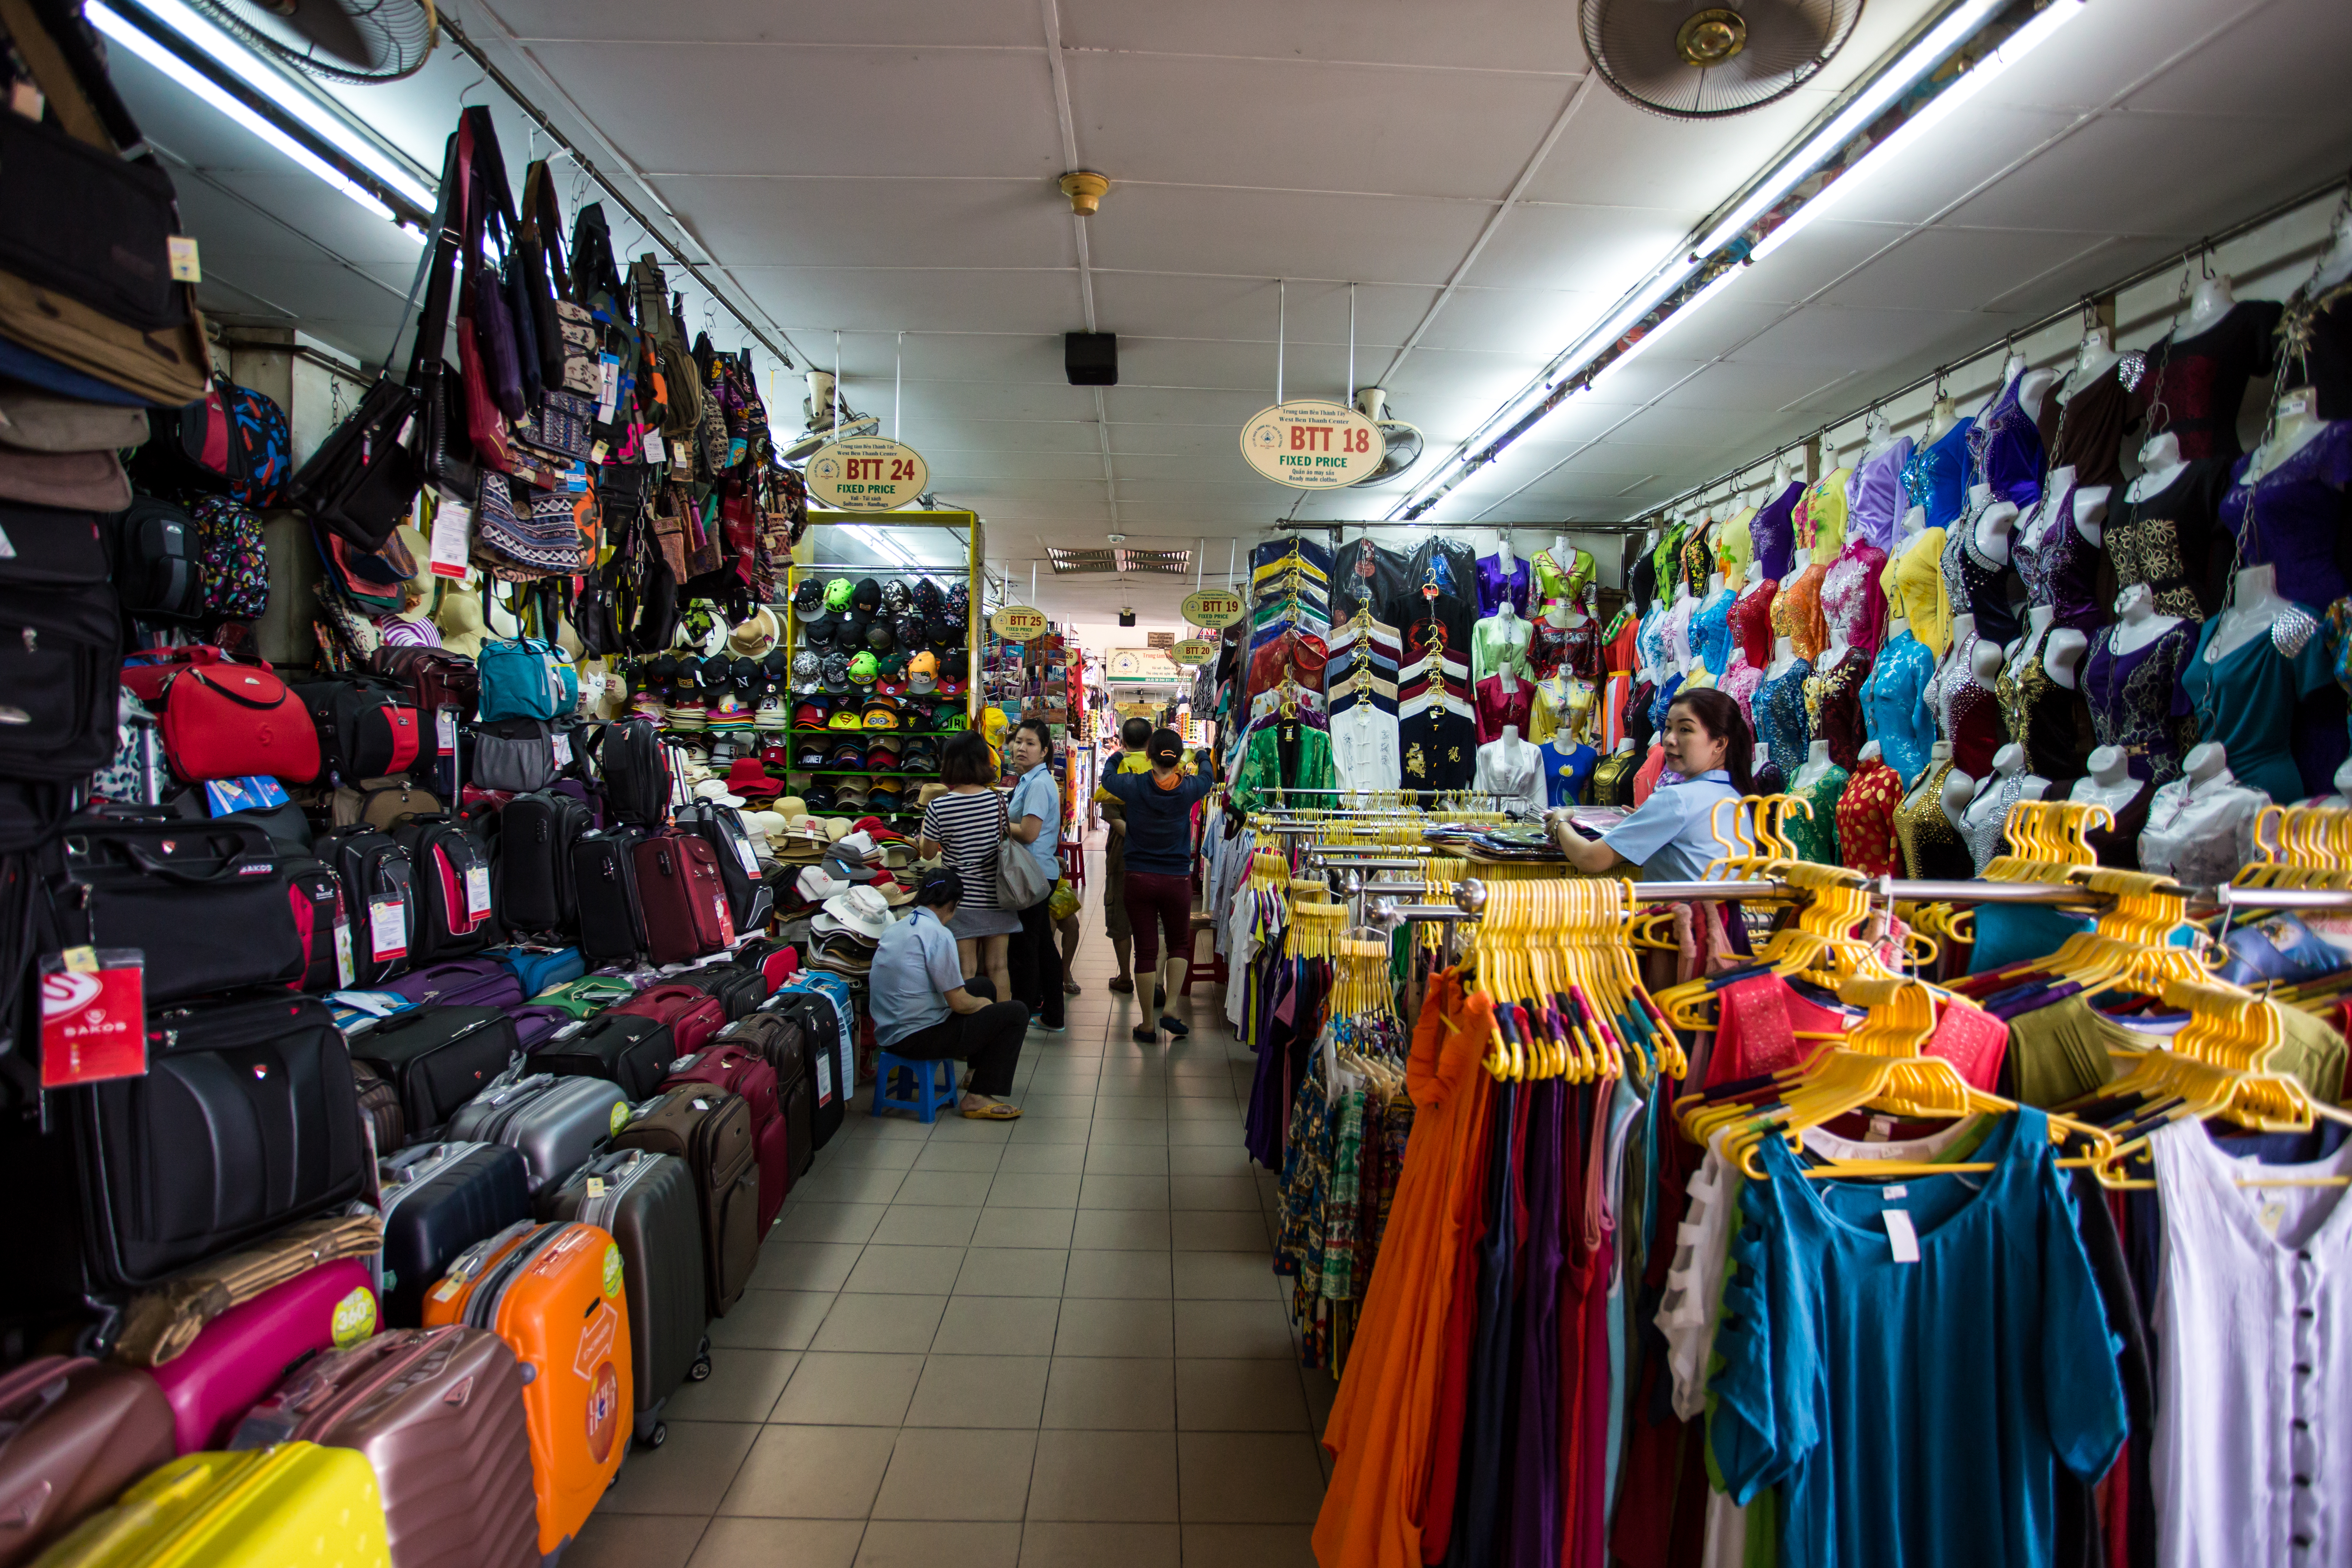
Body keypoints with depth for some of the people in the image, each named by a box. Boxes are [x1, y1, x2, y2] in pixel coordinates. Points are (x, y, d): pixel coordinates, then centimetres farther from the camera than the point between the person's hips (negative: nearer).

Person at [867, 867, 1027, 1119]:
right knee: (1016, 1013, -4)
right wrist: (983, 1003, 5)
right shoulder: (938, 934, -18)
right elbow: (959, 1004, -16)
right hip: (917, 1038, -9)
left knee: (983, 986, 24)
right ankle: (977, 1097, -4)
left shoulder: (895, 928, 8)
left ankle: (979, 1069, 38)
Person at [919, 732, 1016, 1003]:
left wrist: (925, 811, 9)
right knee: (998, 967, 11)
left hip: (962, 899, -3)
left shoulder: (939, 806, -13)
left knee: (967, 971, 5)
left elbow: (928, 853, -2)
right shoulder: (997, 801, -5)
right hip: (995, 896, 3)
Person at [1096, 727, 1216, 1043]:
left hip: (1139, 878, 0)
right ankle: (1169, 1007, 5)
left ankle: (1147, 1024, 13)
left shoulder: (1133, 785, -9)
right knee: (1179, 943, 19)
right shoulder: (1187, 789, -8)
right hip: (1177, 880, 0)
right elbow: (1209, 776, 16)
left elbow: (1106, 780, 14)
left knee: (1146, 949, 7)